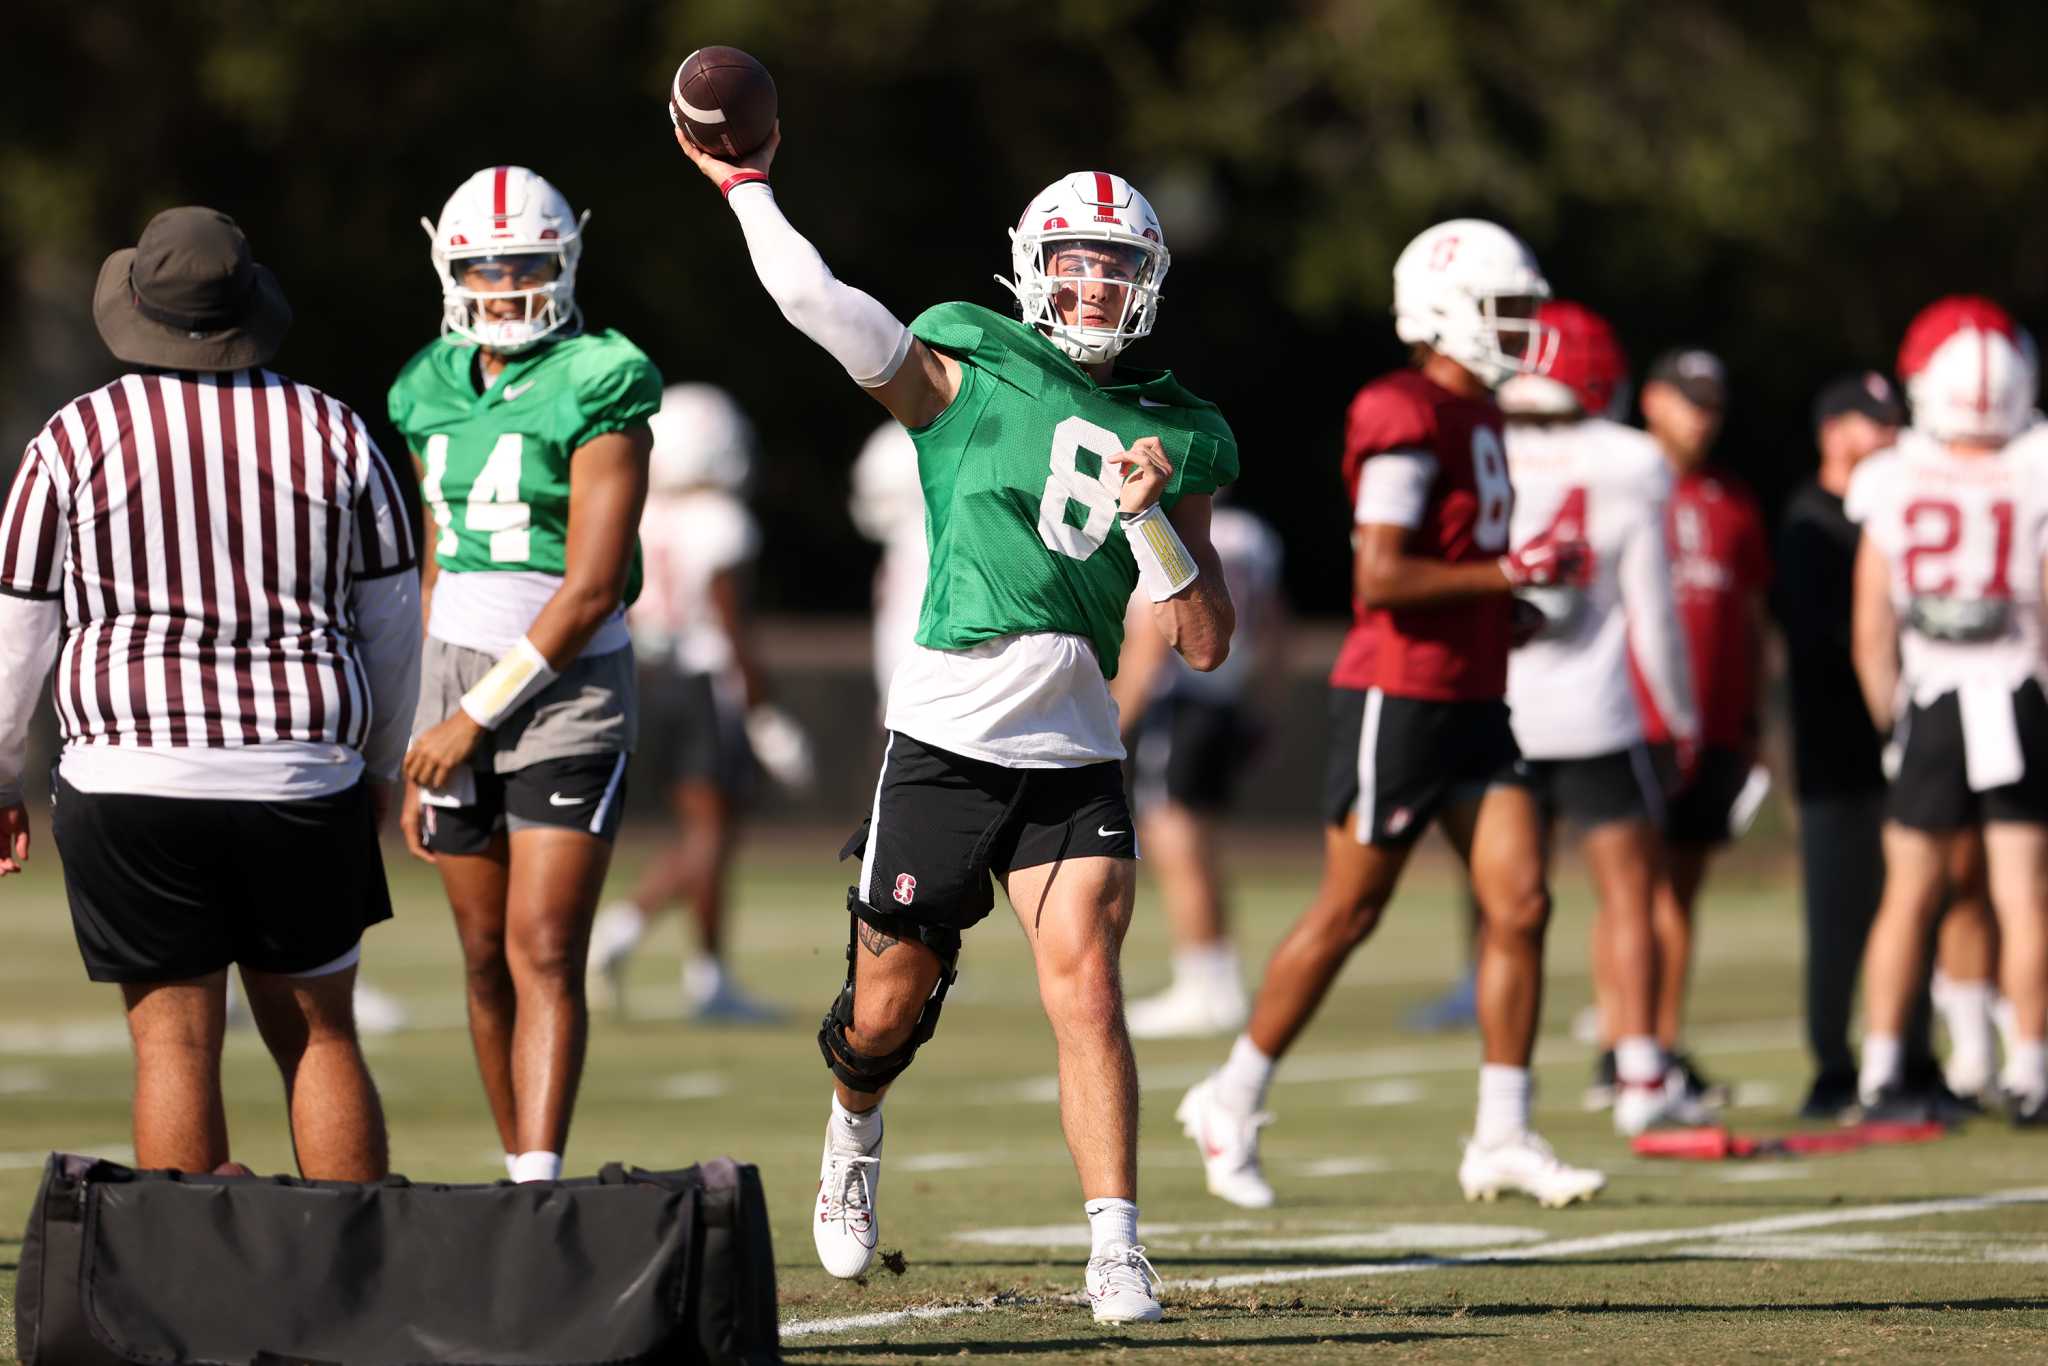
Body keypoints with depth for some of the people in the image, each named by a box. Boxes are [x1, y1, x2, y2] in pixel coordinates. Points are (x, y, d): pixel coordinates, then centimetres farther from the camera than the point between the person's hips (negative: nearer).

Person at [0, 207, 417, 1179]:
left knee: (176, 1043, 0)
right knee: (319, 1036, 10)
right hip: (302, 775, 2)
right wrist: (379, 762, 25)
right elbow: (392, 620, 11)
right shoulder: (332, 433, 6)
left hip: (133, 780, -2)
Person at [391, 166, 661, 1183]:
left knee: (545, 953, -13)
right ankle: (521, 1173, 16)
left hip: (566, 688, -6)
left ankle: (538, 1189, -19)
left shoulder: (596, 392, -10)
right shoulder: (437, 394, 10)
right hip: (460, 686, 6)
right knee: (487, 959, 7)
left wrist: (478, 717, -14)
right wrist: (425, 747, 16)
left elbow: (591, 587, -14)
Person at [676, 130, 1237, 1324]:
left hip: (1075, 753, 2)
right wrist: (742, 185, -6)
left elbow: (1206, 644, 7)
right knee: (889, 1007, 7)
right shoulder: (964, 371, 0)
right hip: (949, 736, -2)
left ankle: (1116, 1247, -17)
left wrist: (1152, 514, -6)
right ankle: (857, 1120, 42)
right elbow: (816, 300, -12)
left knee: (1085, 980, -16)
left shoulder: (1174, 436, 10)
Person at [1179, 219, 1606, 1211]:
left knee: (1519, 904, -1)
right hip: (1398, 698, -9)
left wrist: (1512, 609, 10)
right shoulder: (1408, 421, -16)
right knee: (1347, 914, 1)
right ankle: (1232, 1103, 17)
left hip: (1471, 705, 9)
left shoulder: (1474, 419, 15)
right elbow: (1381, 578, -23)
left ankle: (1503, 1136, 2)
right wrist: (1513, 574, -19)